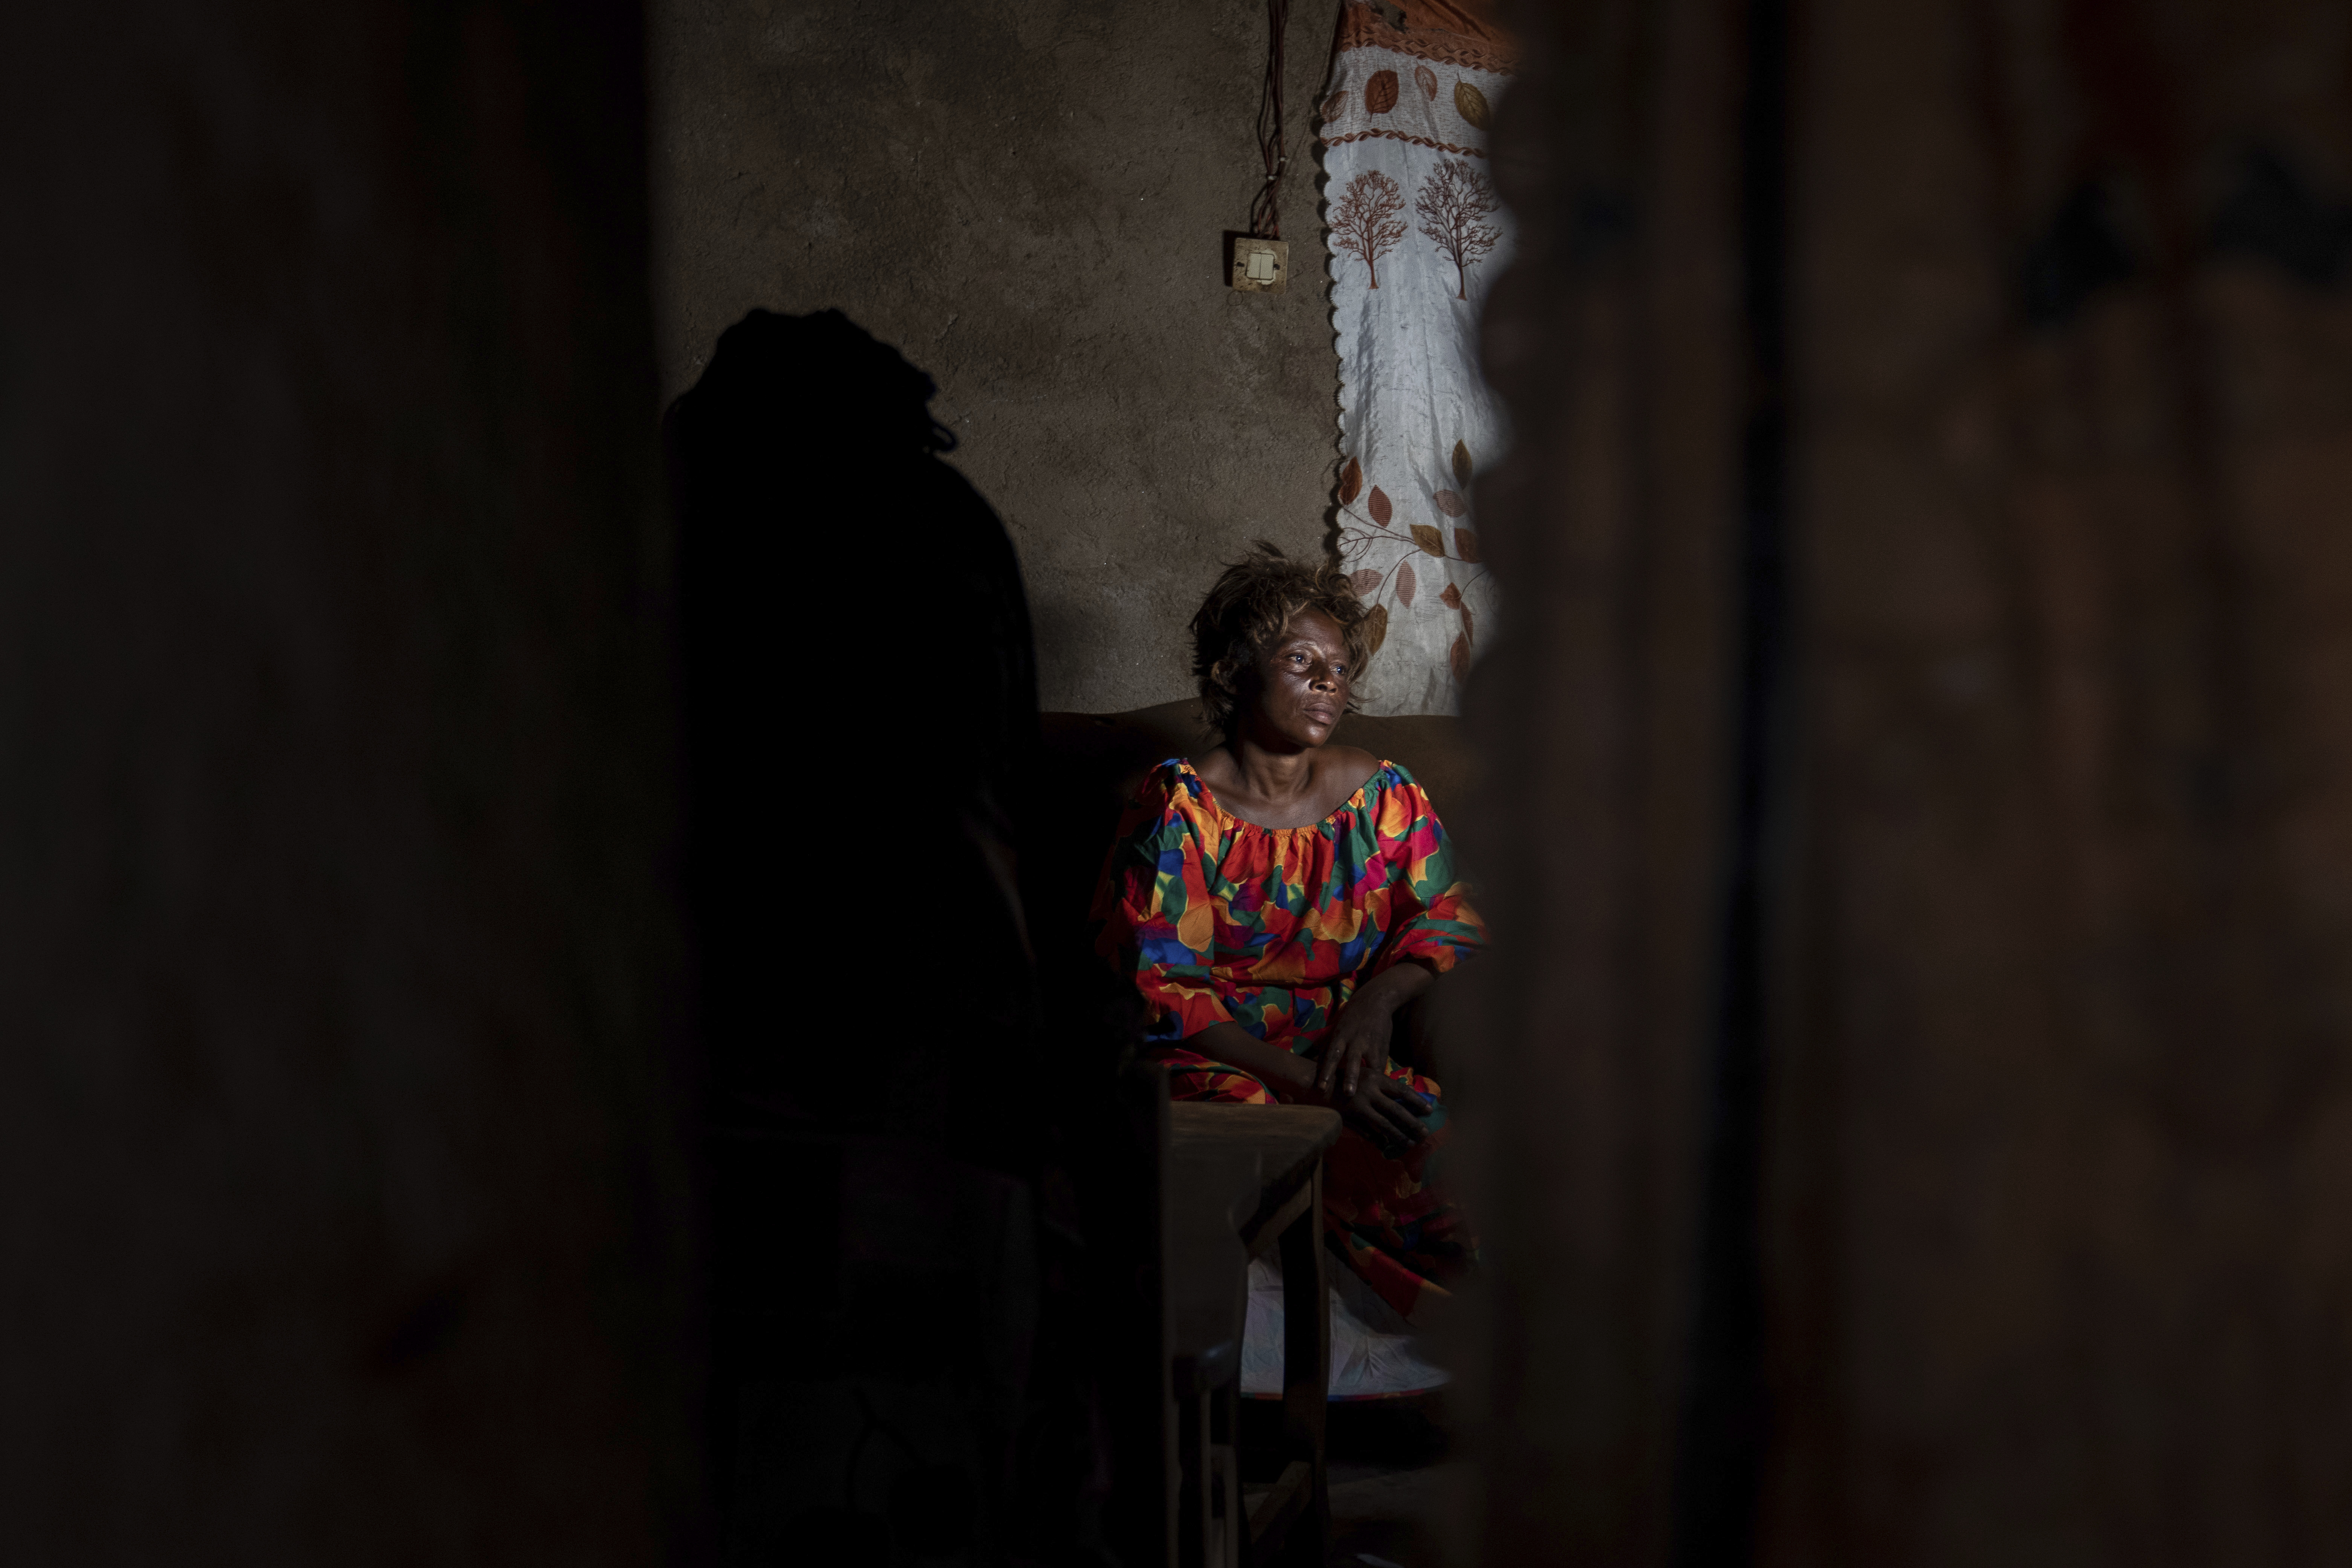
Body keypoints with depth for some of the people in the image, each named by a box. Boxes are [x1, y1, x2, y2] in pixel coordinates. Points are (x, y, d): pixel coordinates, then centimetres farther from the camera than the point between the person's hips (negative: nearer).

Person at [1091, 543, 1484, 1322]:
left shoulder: (1380, 795, 10)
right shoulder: (1176, 811, -5)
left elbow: (1452, 915, 11)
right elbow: (1158, 992, -9)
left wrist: (1378, 998, -11)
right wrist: (1301, 1077, -20)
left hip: (1350, 1050, 5)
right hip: (1219, 1065, -4)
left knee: (1441, 1132, -29)